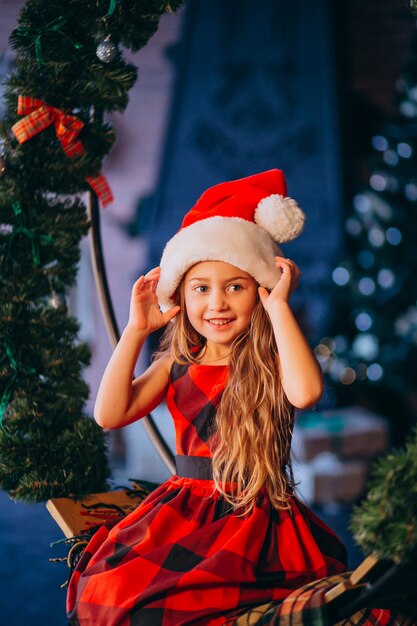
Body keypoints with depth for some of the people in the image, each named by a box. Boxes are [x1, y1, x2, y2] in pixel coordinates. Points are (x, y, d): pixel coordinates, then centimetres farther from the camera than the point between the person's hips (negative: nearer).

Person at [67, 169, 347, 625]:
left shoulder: (270, 363, -3)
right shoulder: (178, 365, 10)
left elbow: (305, 391, -28)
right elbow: (110, 414, 1)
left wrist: (279, 306, -18)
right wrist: (136, 330, 1)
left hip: (253, 518, -5)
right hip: (181, 512, 5)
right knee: (104, 586, -18)